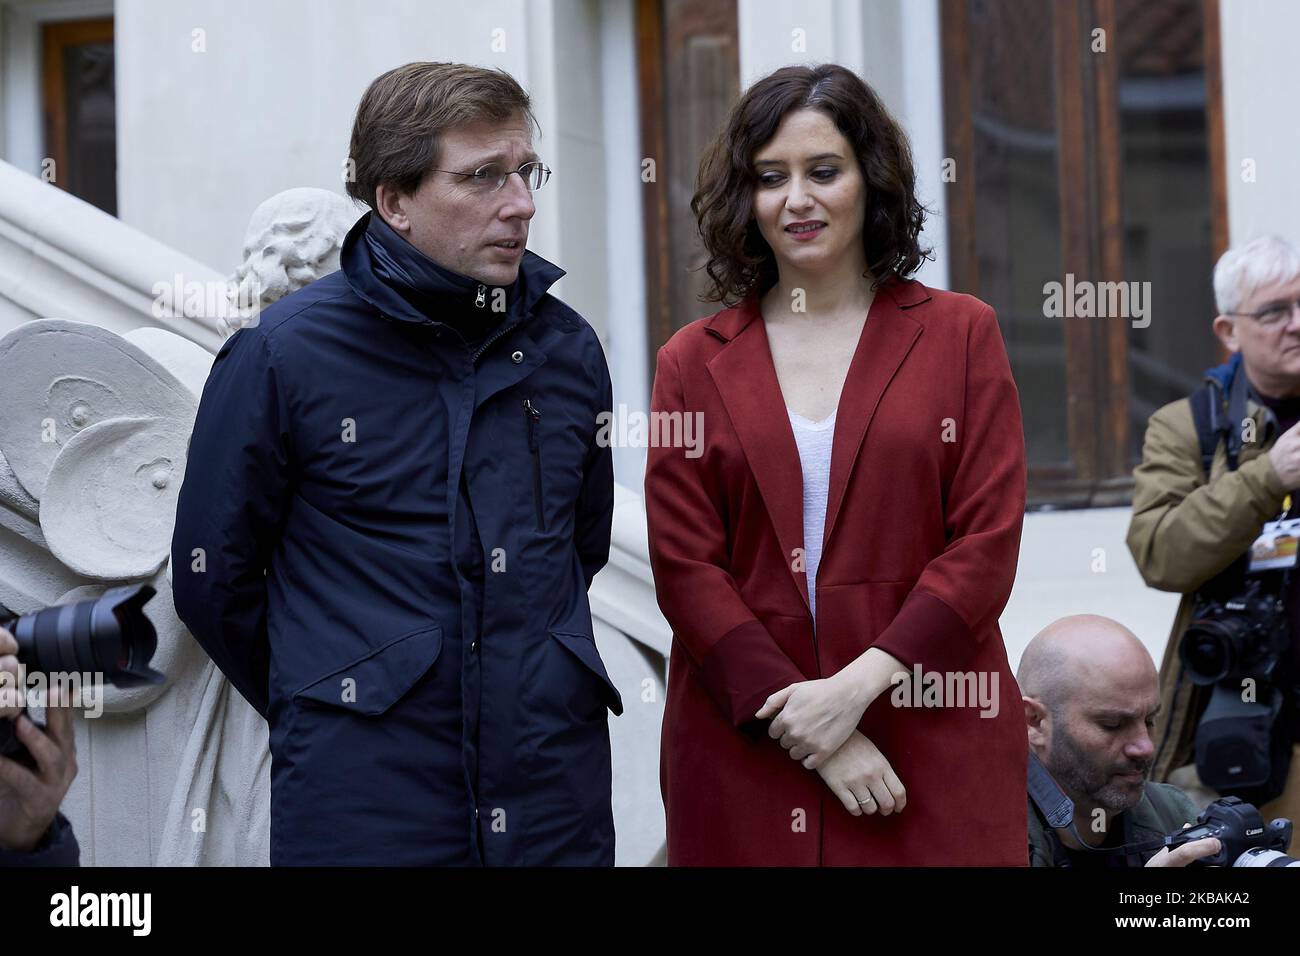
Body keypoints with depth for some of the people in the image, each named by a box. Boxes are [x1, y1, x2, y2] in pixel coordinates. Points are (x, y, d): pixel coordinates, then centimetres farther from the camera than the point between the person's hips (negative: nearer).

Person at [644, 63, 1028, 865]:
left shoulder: (961, 334, 5)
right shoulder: (692, 364, 7)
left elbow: (988, 545, -1)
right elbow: (684, 568, 0)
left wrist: (856, 686, -12)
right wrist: (809, 733, -10)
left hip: (933, 756, 0)